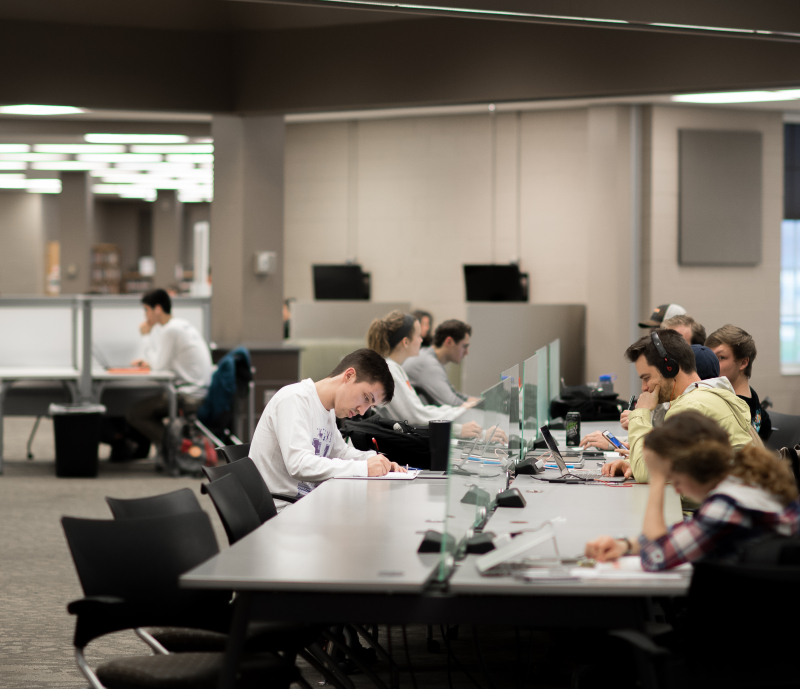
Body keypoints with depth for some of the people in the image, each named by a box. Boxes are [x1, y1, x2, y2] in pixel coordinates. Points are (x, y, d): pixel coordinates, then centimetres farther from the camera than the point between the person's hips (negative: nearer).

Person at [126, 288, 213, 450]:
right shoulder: (184, 325, 15)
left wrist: (146, 337, -2)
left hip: (190, 398, -10)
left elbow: (159, 366, -11)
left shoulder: (170, 330, -15)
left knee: (134, 413, -7)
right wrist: (149, 363, 13)